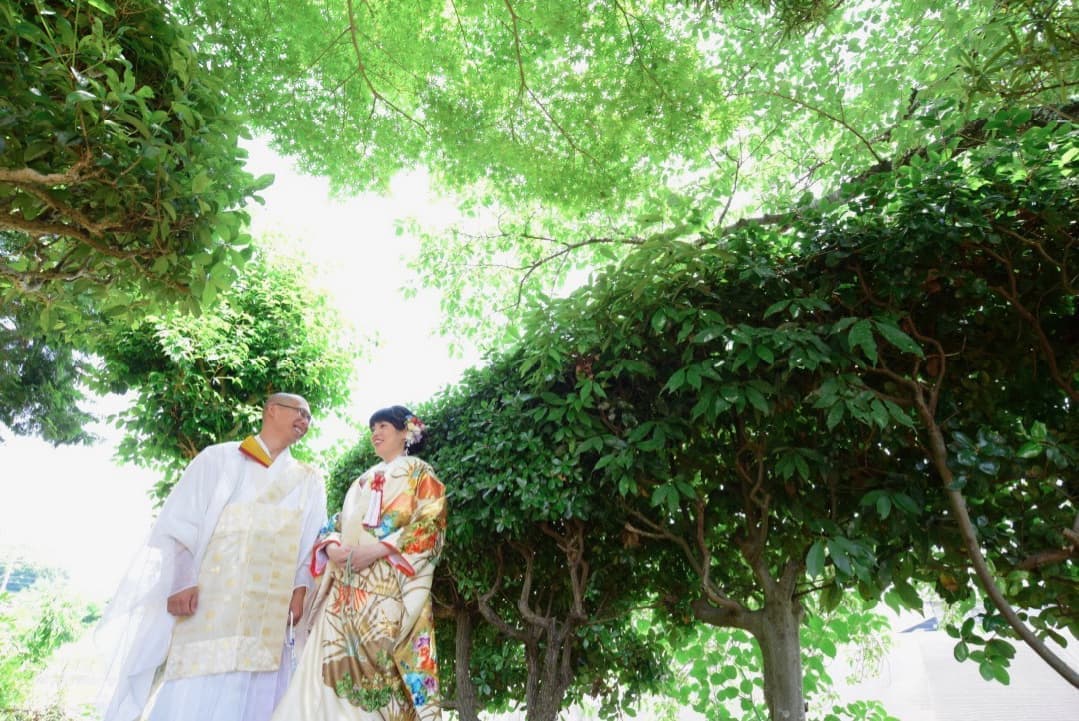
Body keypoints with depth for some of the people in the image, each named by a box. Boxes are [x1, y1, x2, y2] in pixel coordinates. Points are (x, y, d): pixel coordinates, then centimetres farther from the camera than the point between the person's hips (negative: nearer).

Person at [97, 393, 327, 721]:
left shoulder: (309, 481, 17)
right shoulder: (219, 458, 9)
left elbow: (314, 542, 11)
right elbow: (178, 521, 2)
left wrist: (302, 588, -4)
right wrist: (180, 581, -10)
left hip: (269, 611, 3)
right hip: (207, 598, -2)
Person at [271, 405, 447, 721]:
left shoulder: (420, 473, 8)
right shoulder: (362, 481, 27)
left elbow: (429, 526, -6)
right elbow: (339, 525, 23)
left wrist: (377, 549, -17)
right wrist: (333, 547, -2)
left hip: (389, 586, -6)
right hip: (347, 586, 6)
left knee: (381, 664, -12)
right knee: (332, 667, -4)